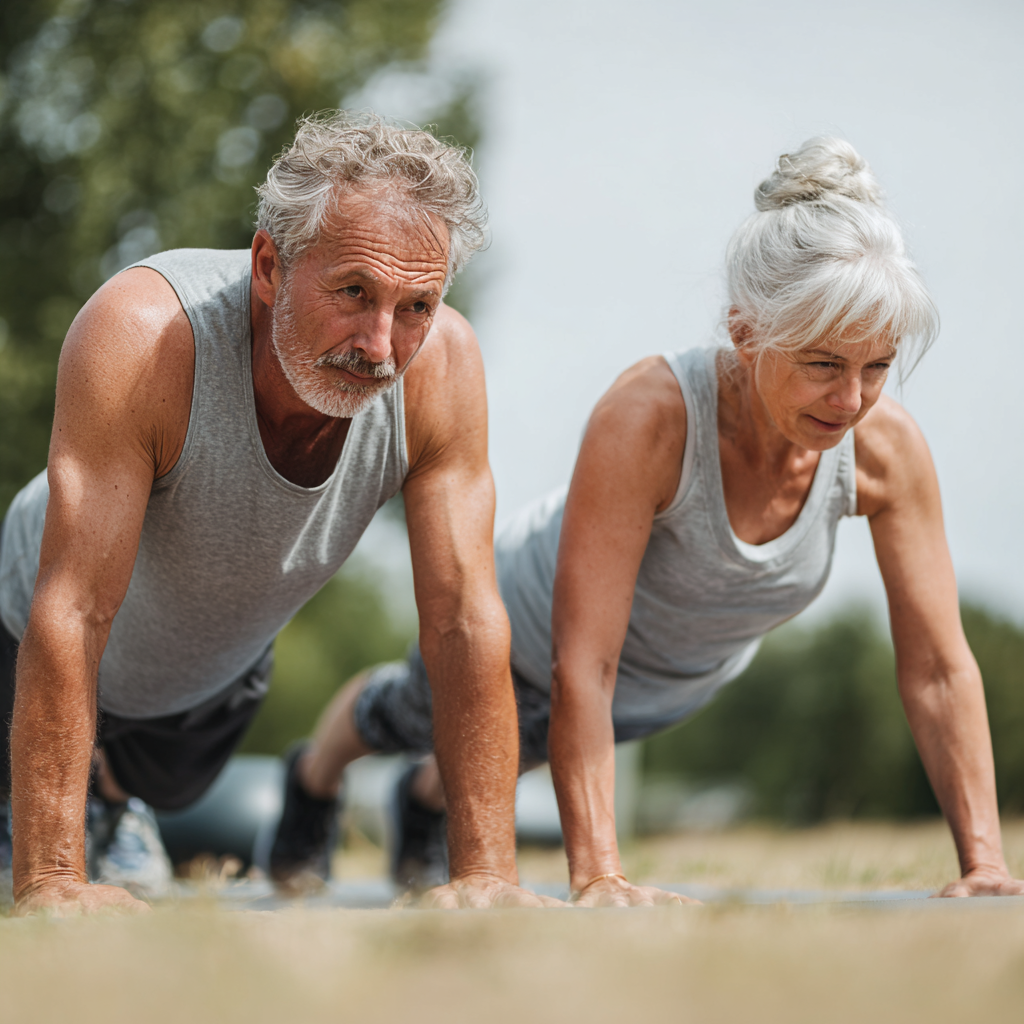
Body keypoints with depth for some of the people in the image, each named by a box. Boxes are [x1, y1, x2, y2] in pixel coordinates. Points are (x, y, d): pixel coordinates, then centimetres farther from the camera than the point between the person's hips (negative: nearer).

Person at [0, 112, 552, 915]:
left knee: (164, 790, 32)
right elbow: (74, 614, -45)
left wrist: (486, 871, -34)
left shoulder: (443, 364, -33)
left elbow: (466, 621, -29)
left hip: (222, 668, 4)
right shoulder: (143, 335, -45)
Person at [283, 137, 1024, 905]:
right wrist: (597, 874, -49)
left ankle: (429, 798, 69)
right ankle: (318, 776, 64)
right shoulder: (649, 416, -45)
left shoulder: (887, 447, -32)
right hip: (534, 633, -4)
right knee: (421, 718, 30)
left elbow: (940, 668, -26)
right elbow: (580, 669, -44)